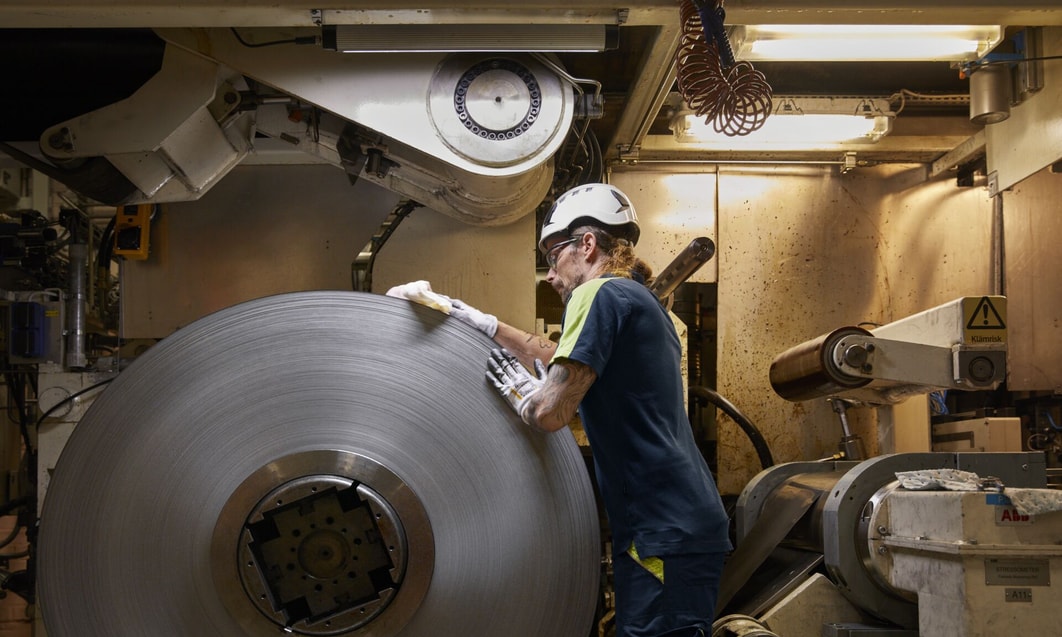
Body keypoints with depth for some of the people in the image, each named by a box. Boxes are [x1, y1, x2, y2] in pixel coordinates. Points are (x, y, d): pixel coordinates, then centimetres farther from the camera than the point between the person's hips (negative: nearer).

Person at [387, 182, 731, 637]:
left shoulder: (600, 294, -9)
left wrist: (518, 394, 4)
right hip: (688, 521, 10)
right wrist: (484, 323, 32)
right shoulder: (638, 301, 21)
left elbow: (551, 412, -16)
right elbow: (564, 358, 34)